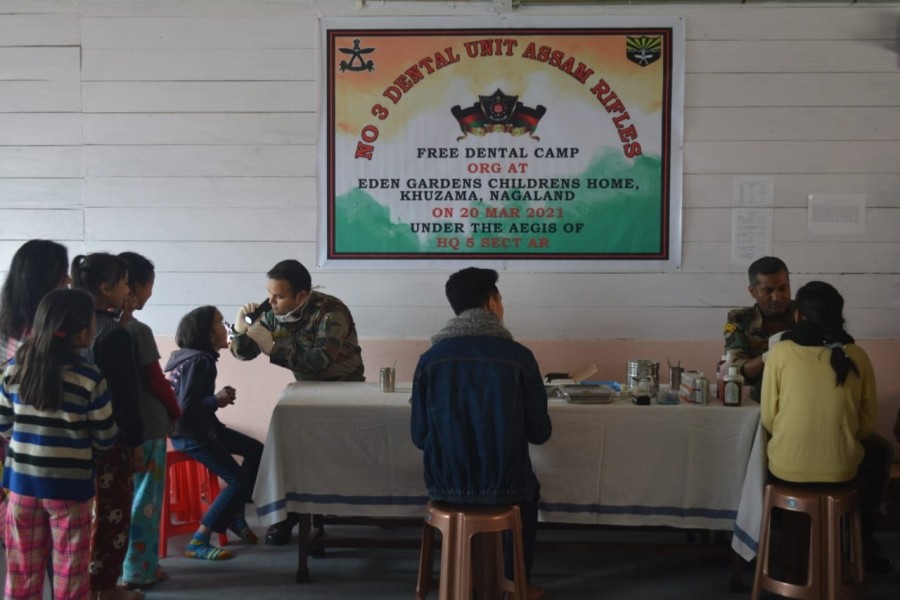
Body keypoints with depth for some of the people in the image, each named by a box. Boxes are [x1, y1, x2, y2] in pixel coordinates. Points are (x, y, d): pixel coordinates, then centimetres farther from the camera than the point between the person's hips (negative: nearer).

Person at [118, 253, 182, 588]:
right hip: (146, 425, -7)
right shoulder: (138, 330, -19)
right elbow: (156, 381, -13)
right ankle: (139, 570, 14)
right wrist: (175, 412, 2)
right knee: (146, 498, 5)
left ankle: (120, 563, 29)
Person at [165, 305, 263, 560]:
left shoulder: (198, 357, 9)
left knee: (256, 451, 14)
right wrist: (217, 400, -13)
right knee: (238, 480, -13)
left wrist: (219, 397, -1)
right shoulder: (198, 361, -21)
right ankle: (198, 542, -8)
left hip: (201, 427, 10)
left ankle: (236, 515, 24)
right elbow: (185, 408, -26)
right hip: (189, 434, -10)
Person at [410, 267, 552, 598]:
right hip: (504, 485, -1)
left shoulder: (430, 359, -5)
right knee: (529, 487, 34)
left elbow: (420, 437, -1)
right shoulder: (519, 356, -9)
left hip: (446, 485, 1)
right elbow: (540, 433, -2)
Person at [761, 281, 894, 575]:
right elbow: (867, 423, 4)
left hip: (786, 467, 0)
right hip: (841, 468, 1)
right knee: (879, 454, 32)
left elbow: (768, 419, -3)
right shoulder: (857, 356, -2)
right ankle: (863, 546, 39)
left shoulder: (780, 352, -7)